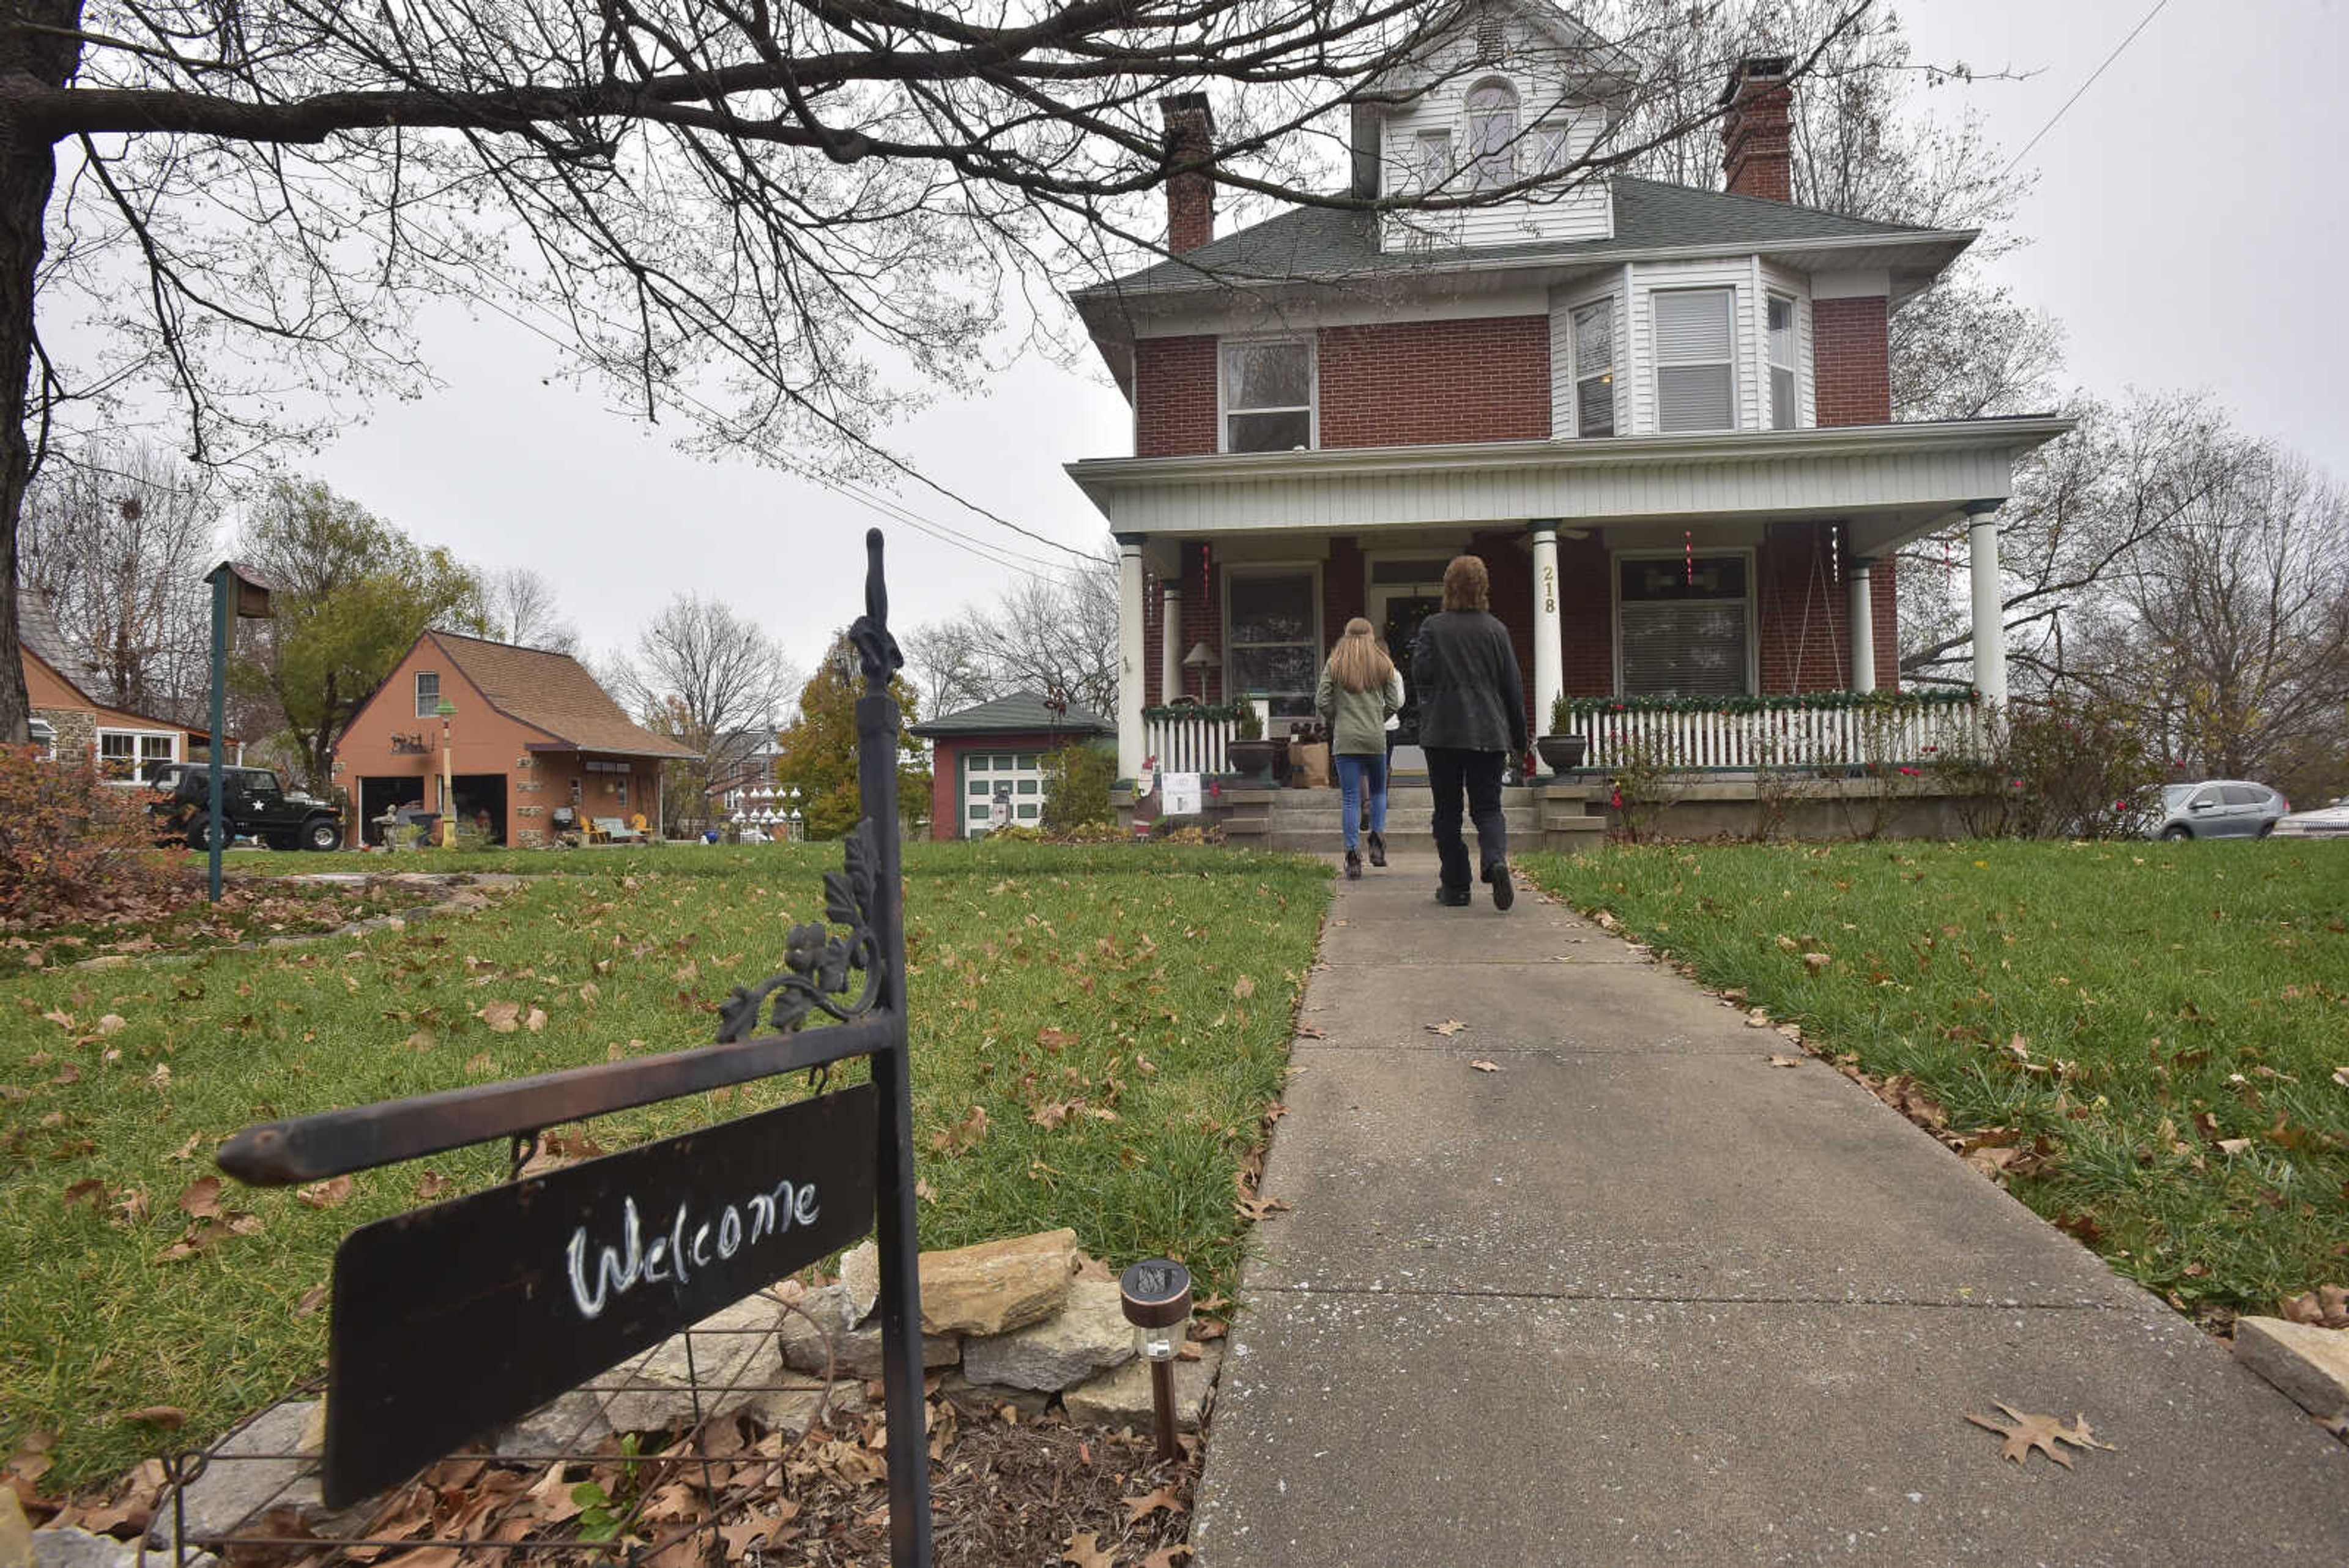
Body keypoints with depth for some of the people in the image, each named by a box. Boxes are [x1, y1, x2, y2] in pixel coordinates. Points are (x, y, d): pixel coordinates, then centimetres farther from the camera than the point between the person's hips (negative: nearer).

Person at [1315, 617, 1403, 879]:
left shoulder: (1334, 664, 2)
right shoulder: (1383, 664, 5)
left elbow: (1321, 701, -3)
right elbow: (1393, 703, 2)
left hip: (1345, 740, -1)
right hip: (1376, 738, 1)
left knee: (1350, 797, 1)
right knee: (1378, 791, 19)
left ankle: (1353, 853, -4)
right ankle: (1377, 839, 4)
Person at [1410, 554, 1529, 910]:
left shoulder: (1433, 627, -4)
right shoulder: (1496, 629, 3)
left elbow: (1421, 674, -10)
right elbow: (1513, 686, 5)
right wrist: (1518, 739, 12)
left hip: (1444, 733, -1)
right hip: (1489, 733, 2)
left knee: (1448, 811, 8)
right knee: (1487, 806, 8)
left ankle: (1455, 886, 9)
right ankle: (1496, 860, -19)